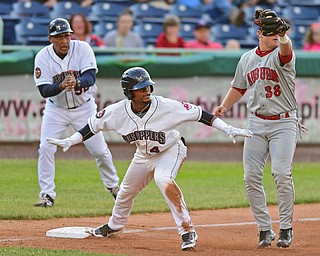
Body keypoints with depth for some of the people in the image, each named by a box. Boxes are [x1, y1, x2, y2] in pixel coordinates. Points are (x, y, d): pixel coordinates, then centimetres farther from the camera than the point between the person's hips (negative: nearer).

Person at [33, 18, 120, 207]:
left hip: (84, 107, 0)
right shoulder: (43, 57, -16)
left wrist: (77, 82, -50)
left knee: (100, 149, 3)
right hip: (56, 109, 0)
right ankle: (47, 195, -3)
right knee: (46, 148, -13)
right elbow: (44, 90, -22)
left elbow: (91, 76, -28)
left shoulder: (82, 48, -17)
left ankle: (113, 186, 27)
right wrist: (61, 86, -42)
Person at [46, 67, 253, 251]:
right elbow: (94, 125, -6)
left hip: (171, 150, -5)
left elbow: (199, 114, -27)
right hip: (144, 155, 5)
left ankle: (187, 230, -27)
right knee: (127, 191, 19)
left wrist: (228, 129, -32)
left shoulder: (166, 106, -31)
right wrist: (69, 142, -12)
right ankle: (114, 226, 51)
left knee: (163, 179, -34)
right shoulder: (118, 111, -21)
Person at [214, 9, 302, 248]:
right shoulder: (247, 59, 9)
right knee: (251, 176, -3)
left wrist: (284, 37, -54)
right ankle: (265, 229, 6)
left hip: (283, 123, -5)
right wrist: (224, 106, 7)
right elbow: (239, 88, 22)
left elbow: (286, 48, -32)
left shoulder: (281, 55, -7)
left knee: (282, 173, -15)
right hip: (256, 124, 5)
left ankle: (286, 228, -3)